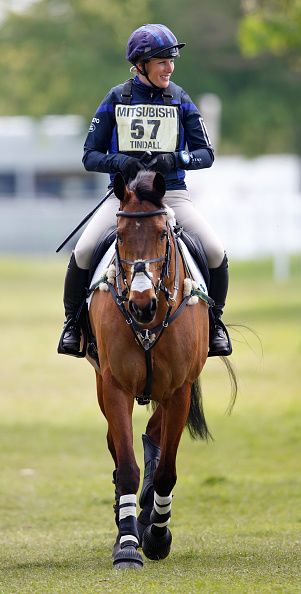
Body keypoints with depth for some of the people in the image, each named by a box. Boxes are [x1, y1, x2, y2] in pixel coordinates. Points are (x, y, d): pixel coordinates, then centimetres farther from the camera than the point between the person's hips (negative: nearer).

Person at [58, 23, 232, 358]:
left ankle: (214, 321, 5)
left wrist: (175, 159, -17)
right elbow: (90, 156, 4)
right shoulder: (117, 99, 3)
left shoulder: (180, 100, 5)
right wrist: (119, 161, -18)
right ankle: (72, 322, 3)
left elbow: (205, 154, 4)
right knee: (83, 252, -21)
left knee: (216, 253, -19)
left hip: (171, 193, 1)